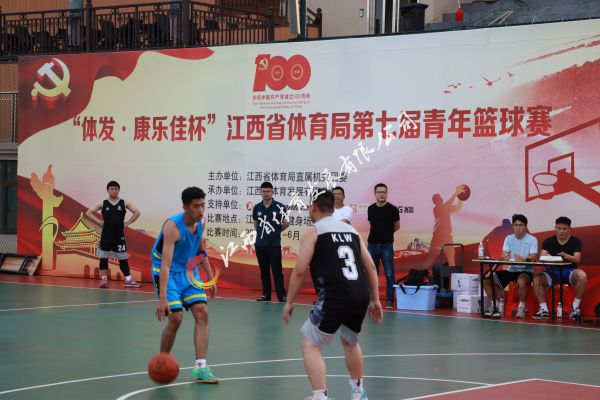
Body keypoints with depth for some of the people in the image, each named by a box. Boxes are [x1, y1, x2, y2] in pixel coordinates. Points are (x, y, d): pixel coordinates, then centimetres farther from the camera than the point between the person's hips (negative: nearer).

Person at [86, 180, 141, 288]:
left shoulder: (124, 203, 2)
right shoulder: (103, 204, 2)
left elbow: (137, 212, 2)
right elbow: (88, 213, 2)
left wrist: (127, 223, -5)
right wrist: (99, 222, -5)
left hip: (119, 235, 0)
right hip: (106, 235, 0)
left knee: (123, 258, 3)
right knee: (104, 258, 4)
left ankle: (128, 280, 5)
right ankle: (104, 279, 10)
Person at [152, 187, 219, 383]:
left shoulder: (198, 223, -4)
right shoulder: (172, 226, -27)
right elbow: (165, 264, -34)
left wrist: (210, 278, 15)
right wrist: (162, 298, -41)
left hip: (187, 271, 7)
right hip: (167, 273, -7)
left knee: (202, 313, -8)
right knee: (176, 317, -16)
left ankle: (200, 367, -8)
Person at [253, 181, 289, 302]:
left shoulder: (279, 207, -6)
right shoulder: (257, 208, 6)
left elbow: (286, 223, 0)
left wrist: (276, 231, 9)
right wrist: (262, 232, 11)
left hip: (274, 244, -4)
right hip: (260, 244, 4)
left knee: (277, 270, -6)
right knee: (264, 271, 9)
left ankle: (281, 296, -5)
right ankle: (266, 295, 14)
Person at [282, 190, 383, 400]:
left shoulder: (313, 232, 3)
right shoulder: (351, 230, 20)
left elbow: (300, 270, -4)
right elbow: (371, 266, 18)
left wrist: (289, 302, 5)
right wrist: (375, 300, 23)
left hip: (335, 297, -6)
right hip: (361, 296, 6)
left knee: (310, 345, 4)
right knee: (350, 342, 31)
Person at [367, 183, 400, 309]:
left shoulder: (392, 209, -5)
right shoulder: (371, 209, 5)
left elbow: (397, 226, 8)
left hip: (386, 245, -4)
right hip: (372, 245, 4)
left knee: (389, 274, -5)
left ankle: (390, 301, -2)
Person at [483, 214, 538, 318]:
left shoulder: (532, 240, -4)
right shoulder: (509, 239, 9)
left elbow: (533, 257, -17)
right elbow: (503, 255, -1)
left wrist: (523, 259, -40)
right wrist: (505, 257, -27)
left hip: (525, 271, -5)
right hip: (511, 270, 5)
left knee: (522, 281, -40)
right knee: (487, 280, -9)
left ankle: (521, 308, -19)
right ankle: (495, 305, 5)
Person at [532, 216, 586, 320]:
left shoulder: (575, 241, 1)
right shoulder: (549, 241, 7)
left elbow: (577, 259, -13)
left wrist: (566, 256, -35)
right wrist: (545, 256, -31)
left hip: (569, 270, -2)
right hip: (552, 271, 2)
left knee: (582, 276, -35)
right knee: (536, 279, -27)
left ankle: (575, 307, -17)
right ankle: (544, 310, -16)